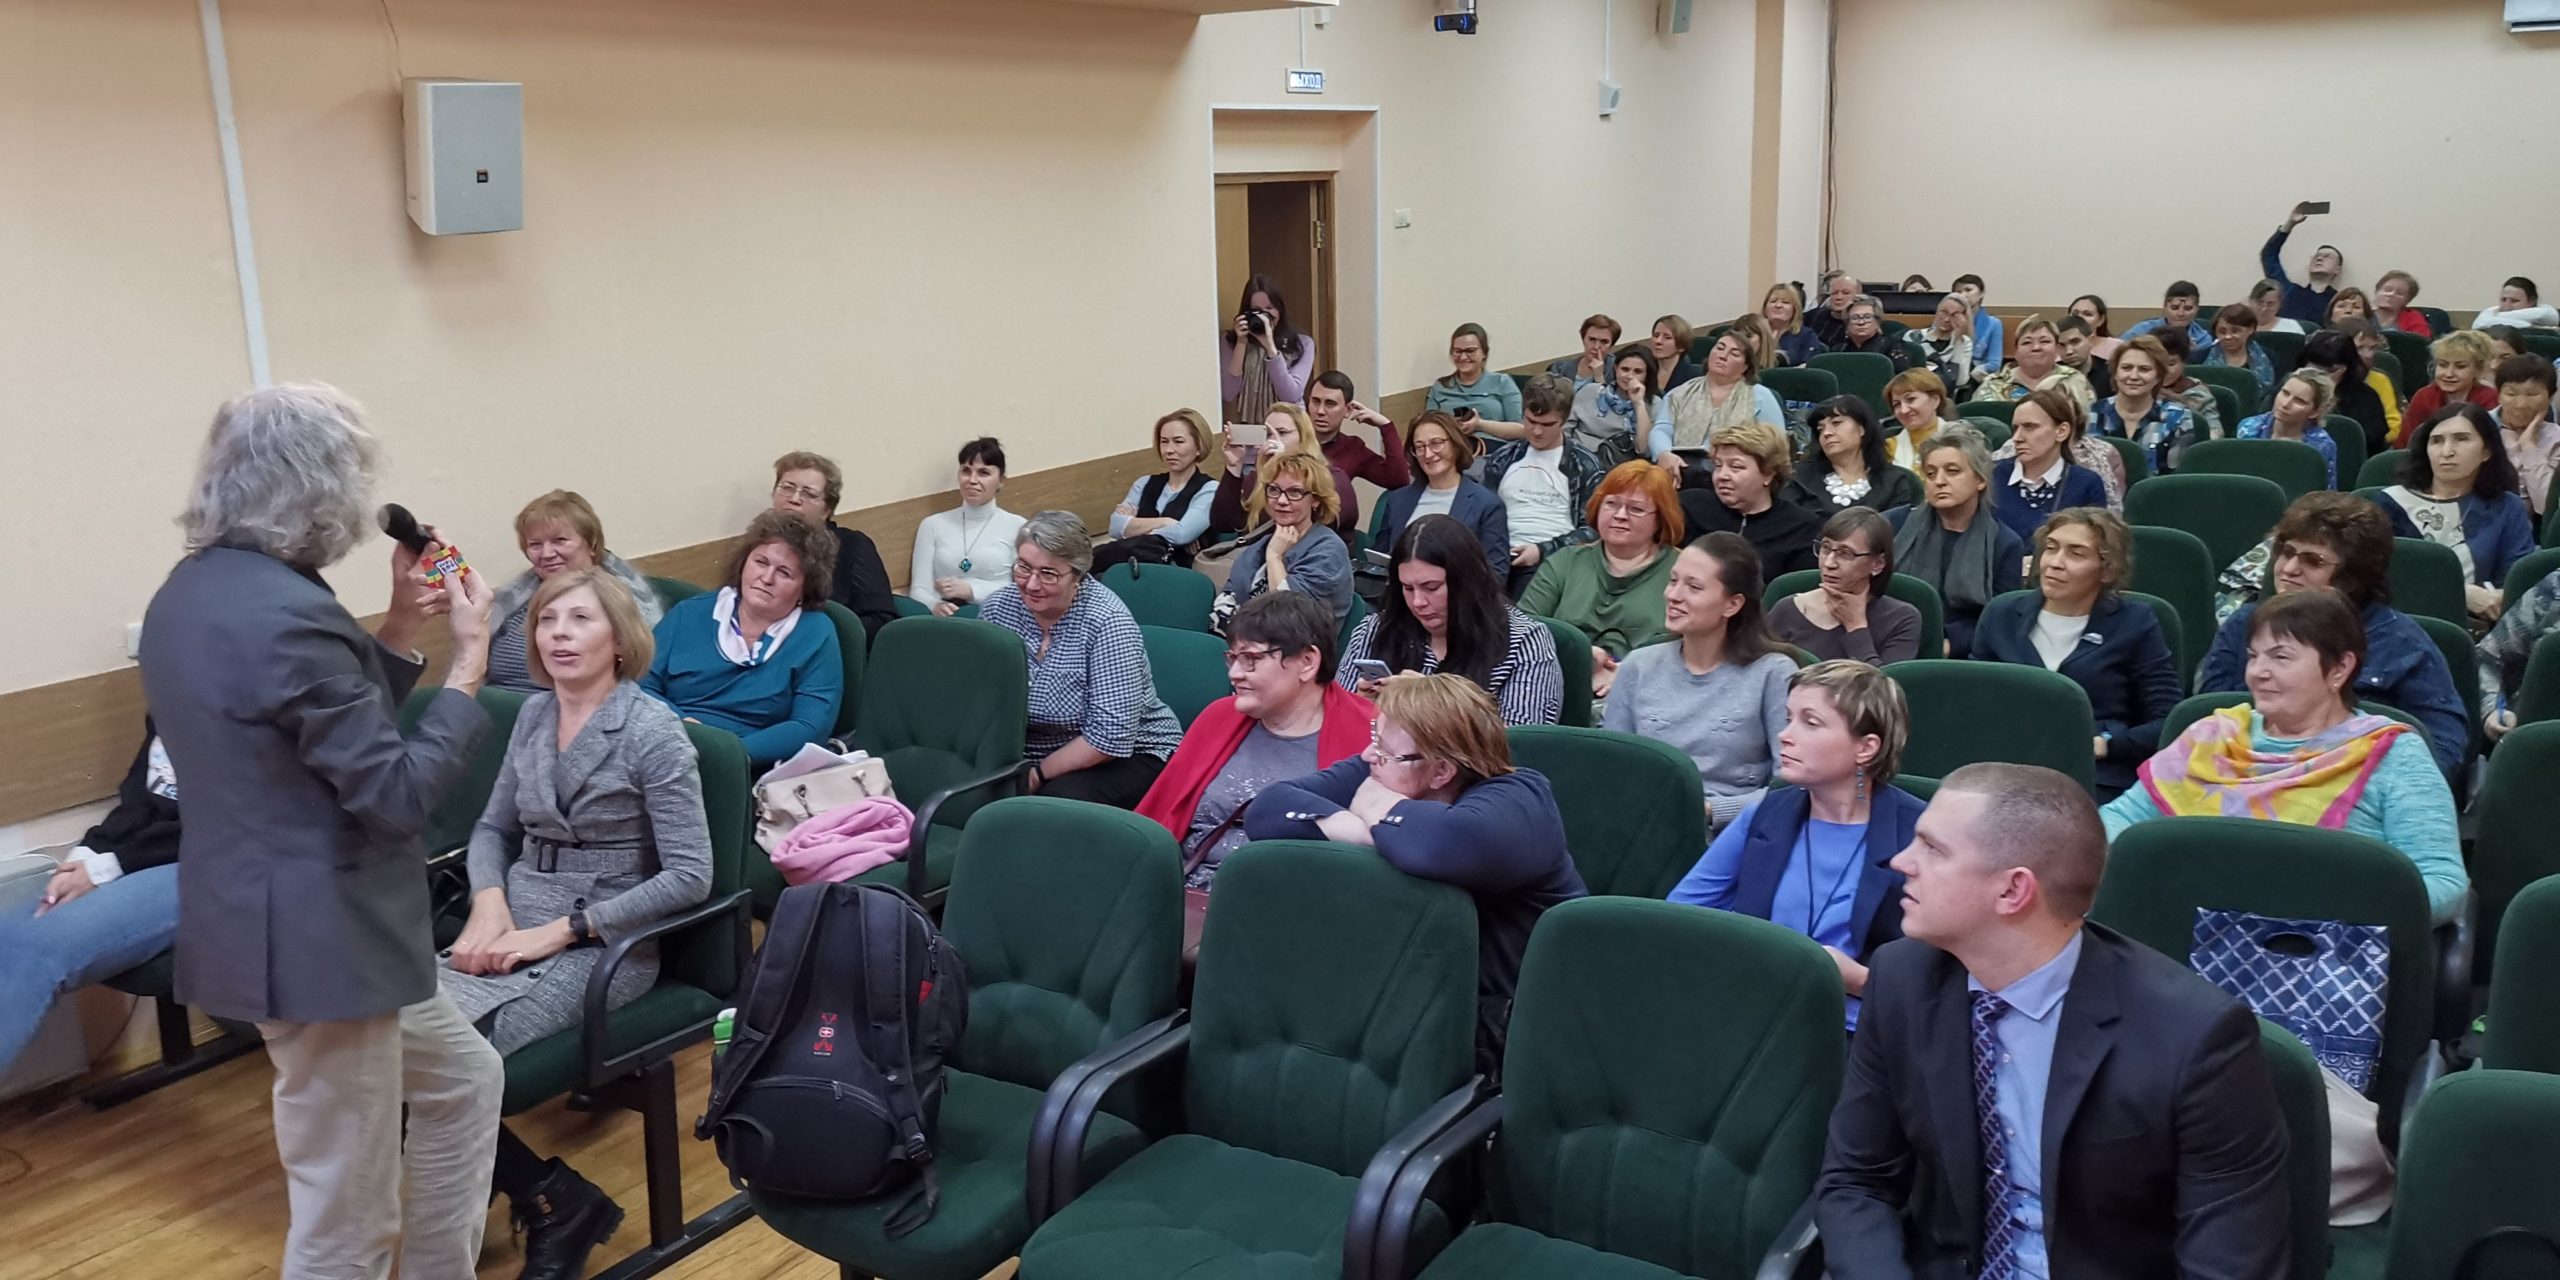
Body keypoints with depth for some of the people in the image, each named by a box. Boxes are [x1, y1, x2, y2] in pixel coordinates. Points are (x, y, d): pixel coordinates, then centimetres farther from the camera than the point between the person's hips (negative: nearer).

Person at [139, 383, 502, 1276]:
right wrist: (469, 660, -11)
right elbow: (397, 793, -20)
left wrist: (401, 628, 10)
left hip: (284, 920, 11)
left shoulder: (192, 589, 7)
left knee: (463, 1079, 26)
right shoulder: (284, 612, -25)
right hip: (317, 934, -11)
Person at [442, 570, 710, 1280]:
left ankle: (553, 1202, 0)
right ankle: (554, 1199, -5)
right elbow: (493, 828, 19)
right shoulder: (533, 714, 8)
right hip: (513, 930, 7)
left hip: (600, 949, -6)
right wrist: (489, 901, -3)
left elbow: (689, 876, -16)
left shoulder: (652, 729, -12)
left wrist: (561, 930, -17)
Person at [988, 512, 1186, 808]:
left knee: (1062, 799, -34)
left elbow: (1109, 737, -23)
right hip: (1028, 751, 5)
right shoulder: (999, 608, -4)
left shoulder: (1108, 622, -20)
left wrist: (1038, 774, -19)